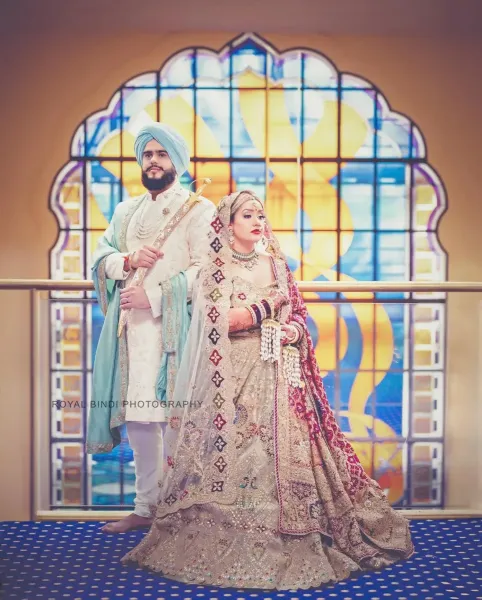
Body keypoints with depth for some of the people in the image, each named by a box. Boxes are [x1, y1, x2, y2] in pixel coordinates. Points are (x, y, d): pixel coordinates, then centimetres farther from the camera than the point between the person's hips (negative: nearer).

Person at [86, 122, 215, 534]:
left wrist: (154, 294, -15)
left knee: (173, 417, -7)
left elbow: (203, 271, -9)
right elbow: (101, 258, 15)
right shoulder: (126, 211, 20)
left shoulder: (198, 210, 1)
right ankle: (146, 506, 18)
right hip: (131, 328, 6)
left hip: (173, 327, -6)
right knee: (138, 417, 8)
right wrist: (129, 260, -6)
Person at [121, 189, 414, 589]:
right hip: (240, 375, -4)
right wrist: (269, 305, -8)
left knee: (288, 448, -3)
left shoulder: (277, 264, 16)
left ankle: (296, 539, 6)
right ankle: (240, 543, -1)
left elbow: (298, 314, 18)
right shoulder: (217, 268, 2)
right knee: (241, 451, -11)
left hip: (281, 374, 4)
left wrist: (295, 330, -5)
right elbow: (221, 321, -12)